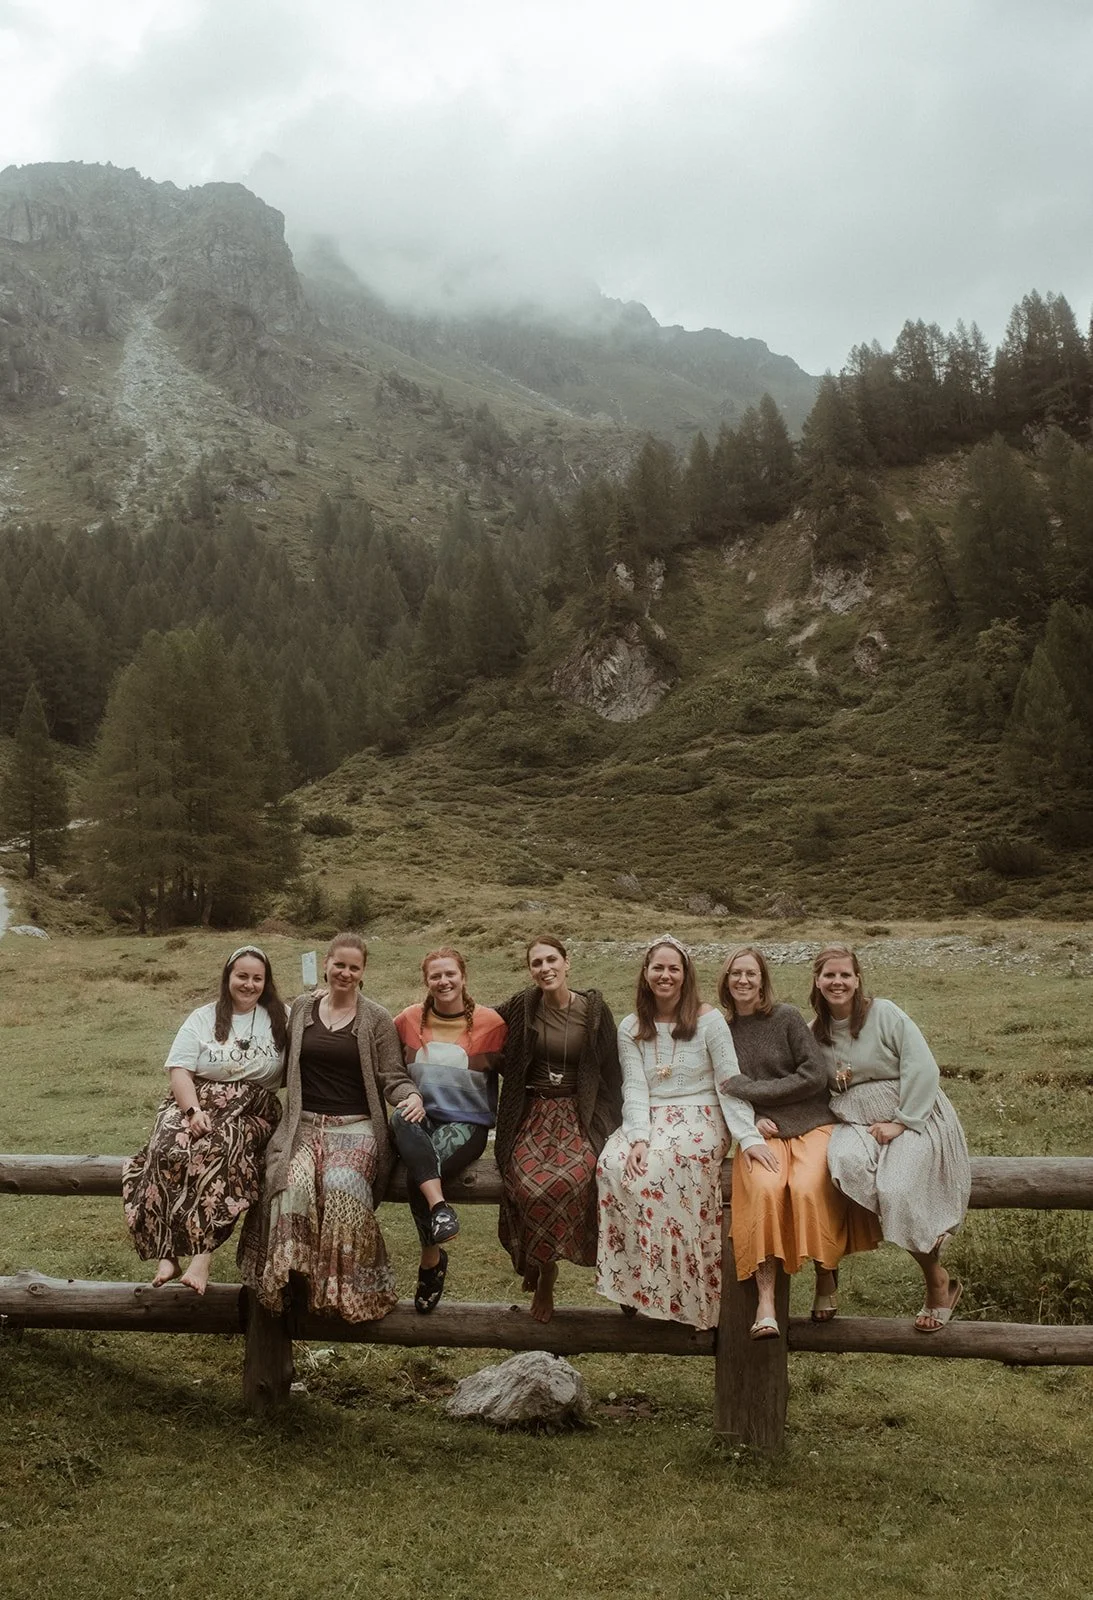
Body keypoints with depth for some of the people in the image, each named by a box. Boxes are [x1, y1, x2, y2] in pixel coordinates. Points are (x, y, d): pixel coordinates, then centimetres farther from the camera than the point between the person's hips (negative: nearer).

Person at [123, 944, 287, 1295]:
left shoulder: (280, 1019, 10)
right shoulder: (203, 1018, 9)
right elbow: (179, 1068, -1)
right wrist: (193, 1111, -17)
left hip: (252, 1113, -1)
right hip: (197, 1103, 1)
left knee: (217, 1148, -35)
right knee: (171, 1149, -32)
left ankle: (202, 1253, -35)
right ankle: (167, 1253, -28)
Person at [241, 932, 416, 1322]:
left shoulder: (377, 1020, 5)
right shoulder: (301, 1009, 14)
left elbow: (392, 1078, 1)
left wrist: (411, 1096, -20)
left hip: (356, 1128, -2)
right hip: (305, 1125, 2)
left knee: (342, 1184, -32)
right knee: (295, 1183, -31)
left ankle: (345, 1289, -17)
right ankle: (293, 1276, -17)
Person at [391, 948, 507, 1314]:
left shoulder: (490, 1022, 2)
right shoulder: (409, 1019, 9)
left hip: (467, 1122, -2)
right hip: (422, 1117, 2)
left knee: (416, 1176, -29)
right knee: (403, 1119, -35)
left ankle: (431, 1259, -12)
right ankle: (439, 1206, -41)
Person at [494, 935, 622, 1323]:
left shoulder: (594, 1009, 2)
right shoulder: (521, 1007, 2)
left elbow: (610, 1072, 7)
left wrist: (609, 1125, 1)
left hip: (579, 1116, -1)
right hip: (532, 1114, 1)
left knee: (568, 1180, -30)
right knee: (528, 1184, -28)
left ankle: (541, 1267, -6)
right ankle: (544, 1272, -2)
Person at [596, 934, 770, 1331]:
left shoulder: (709, 1020, -1)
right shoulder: (631, 1028, 8)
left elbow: (730, 1084, -5)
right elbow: (635, 1088, -1)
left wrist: (749, 1137, -16)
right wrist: (638, 1138, -18)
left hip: (700, 1120, -3)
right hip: (650, 1120, 3)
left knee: (656, 1170, -32)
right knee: (613, 1164, -29)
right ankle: (631, 1279, -16)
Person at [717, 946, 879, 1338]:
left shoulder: (787, 1018, 2)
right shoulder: (722, 1032, 13)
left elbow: (816, 1075, -5)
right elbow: (723, 1097, 15)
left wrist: (749, 1089, -5)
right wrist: (751, 1121, -6)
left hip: (812, 1125, -2)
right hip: (762, 1132, 2)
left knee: (808, 1188, -31)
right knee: (764, 1188, -30)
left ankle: (826, 1276, -6)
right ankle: (765, 1301, -29)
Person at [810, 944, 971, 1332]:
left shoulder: (884, 1013, -4)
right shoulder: (816, 1033, 11)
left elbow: (923, 1068, -9)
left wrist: (900, 1122, -15)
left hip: (912, 1115, -4)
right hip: (856, 1121, 4)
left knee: (896, 1187, -29)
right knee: (845, 1161, -32)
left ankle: (937, 1282, -2)